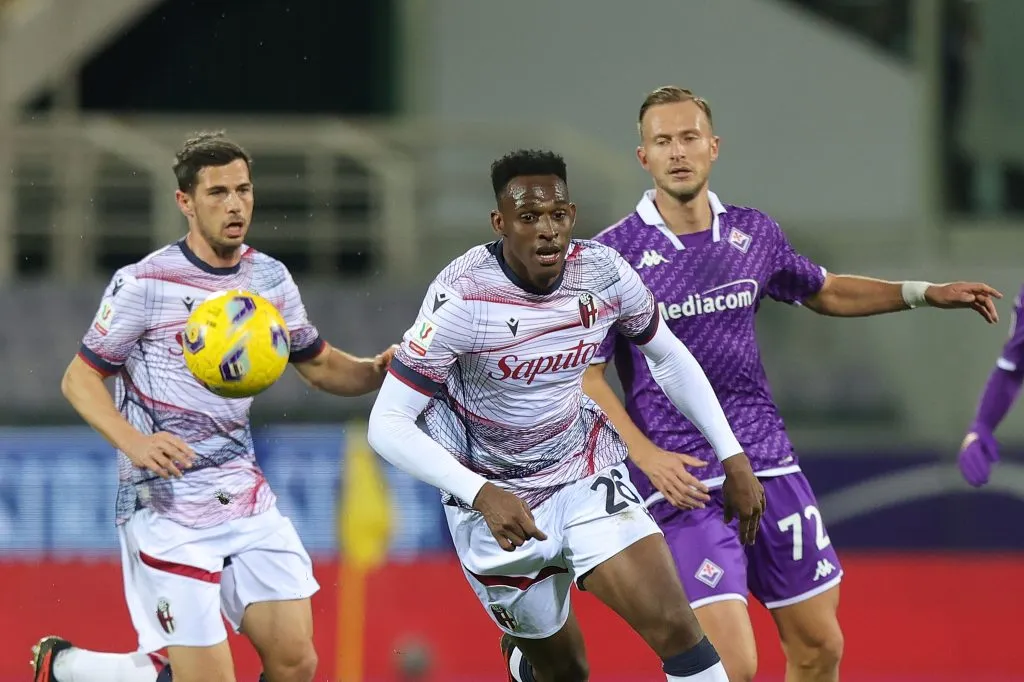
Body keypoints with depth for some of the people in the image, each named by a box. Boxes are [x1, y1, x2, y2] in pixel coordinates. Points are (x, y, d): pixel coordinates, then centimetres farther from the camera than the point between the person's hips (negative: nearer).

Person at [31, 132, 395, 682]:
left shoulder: (270, 278, 7)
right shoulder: (144, 283, -10)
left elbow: (320, 365, 20)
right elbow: (79, 378, -6)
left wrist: (378, 369, -2)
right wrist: (134, 443, -23)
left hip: (247, 500, 6)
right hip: (167, 507, -6)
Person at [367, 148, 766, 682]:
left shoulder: (604, 274, -11)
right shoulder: (463, 298, -25)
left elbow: (669, 358, 9)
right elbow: (387, 425, -25)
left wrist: (733, 458, 5)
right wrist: (481, 494, -36)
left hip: (587, 475, 3)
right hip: (498, 506, -3)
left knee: (675, 628, -18)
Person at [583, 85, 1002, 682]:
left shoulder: (754, 233, 7)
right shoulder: (614, 254, -7)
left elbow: (825, 292, 26)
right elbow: (587, 375, -5)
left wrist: (923, 293, 16)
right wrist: (648, 457, -18)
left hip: (769, 464, 5)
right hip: (684, 479, -5)